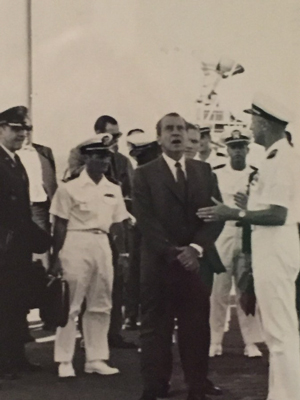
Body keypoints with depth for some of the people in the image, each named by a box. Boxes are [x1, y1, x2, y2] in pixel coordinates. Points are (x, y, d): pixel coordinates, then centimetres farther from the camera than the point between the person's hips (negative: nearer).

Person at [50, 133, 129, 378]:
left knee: (101, 306, 10)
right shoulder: (69, 189, -7)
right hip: (76, 245, -6)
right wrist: (57, 258, -7)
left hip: (102, 246, 6)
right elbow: (60, 225, -6)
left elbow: (117, 224, 13)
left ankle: (96, 359, 18)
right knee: (70, 305, -1)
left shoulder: (114, 190, 8)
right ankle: (65, 361, 6)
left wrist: (122, 253, 9)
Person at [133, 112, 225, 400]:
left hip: (197, 261, 2)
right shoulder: (144, 174, 2)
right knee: (156, 327, 2)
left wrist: (196, 248, -12)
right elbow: (146, 221, -7)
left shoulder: (204, 171, 11)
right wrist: (174, 253, -17)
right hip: (159, 263, -2)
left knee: (197, 326, 4)